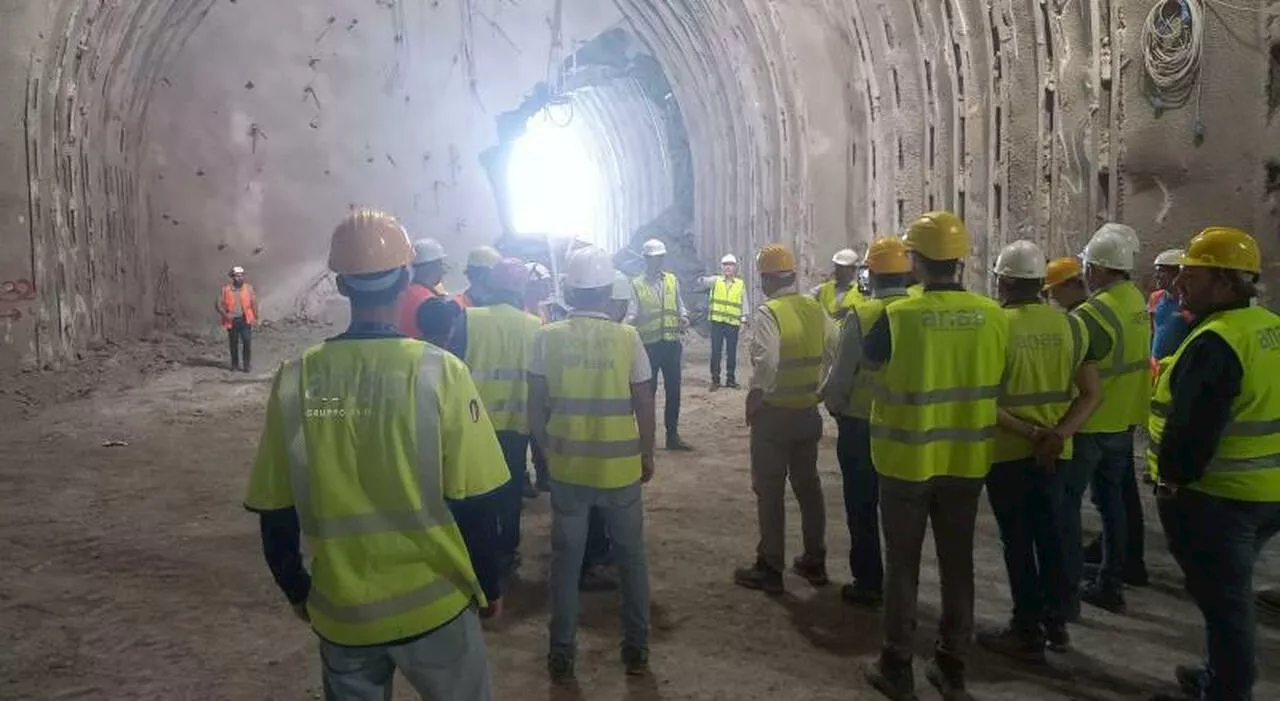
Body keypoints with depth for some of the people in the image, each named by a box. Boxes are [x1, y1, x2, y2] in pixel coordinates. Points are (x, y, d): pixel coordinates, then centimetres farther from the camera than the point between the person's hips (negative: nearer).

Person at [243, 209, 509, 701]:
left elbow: (276, 514, -2)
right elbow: (473, 503, -13)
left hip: (340, 612, 2)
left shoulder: (295, 380, -8)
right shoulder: (439, 372, -16)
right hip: (433, 603, -2)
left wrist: (297, 592, 15)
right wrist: (488, 584, 4)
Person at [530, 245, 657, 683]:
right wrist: (647, 455, 10)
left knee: (566, 559, 13)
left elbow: (536, 407, -1)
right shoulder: (627, 338, -9)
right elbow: (644, 405, -4)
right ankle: (636, 649, 26)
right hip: (621, 467, -1)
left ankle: (562, 655, 21)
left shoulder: (547, 338, -6)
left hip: (567, 466, 1)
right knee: (631, 556, 16)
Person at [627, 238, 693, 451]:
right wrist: (628, 324, -29)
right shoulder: (637, 285, -1)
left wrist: (684, 317, -9)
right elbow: (632, 313, -8)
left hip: (672, 343, 4)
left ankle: (673, 435, 21)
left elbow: (680, 305, 12)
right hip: (649, 344, -3)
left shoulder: (672, 280, 9)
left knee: (673, 389, 9)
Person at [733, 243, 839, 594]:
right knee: (808, 485, 17)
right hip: (809, 411, 6)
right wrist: (817, 387, 14)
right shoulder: (815, 309, 4)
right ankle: (815, 561, 26)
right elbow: (835, 352, 6)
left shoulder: (768, 313, -16)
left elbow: (767, 362, -27)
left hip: (774, 414, -6)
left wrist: (754, 397, -15)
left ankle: (770, 569, 11)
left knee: (770, 491, 4)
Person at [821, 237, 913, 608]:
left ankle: (868, 584, 18)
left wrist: (834, 407, 7)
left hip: (862, 427, -4)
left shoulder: (862, 315, -18)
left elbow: (840, 376, -13)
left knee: (863, 508, 10)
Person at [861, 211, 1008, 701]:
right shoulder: (993, 317, -6)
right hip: (967, 460, 3)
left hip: (908, 460, -3)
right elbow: (997, 382, 8)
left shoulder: (899, 316, -18)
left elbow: (869, 357, 2)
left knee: (903, 564, 10)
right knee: (958, 562, 15)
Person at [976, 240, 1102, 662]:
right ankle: (1057, 624, 29)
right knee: (1050, 536, 18)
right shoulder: (1070, 325, 1)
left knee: (1018, 542, 6)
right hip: (1053, 452, 5)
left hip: (1008, 452, -5)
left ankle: (1028, 633, 16)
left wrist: (1031, 433, -16)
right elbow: (1092, 393, -2)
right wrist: (1057, 434, -12)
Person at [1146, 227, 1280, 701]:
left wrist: (1171, 480, -13)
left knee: (1221, 599, 3)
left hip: (1217, 495, -10)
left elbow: (1192, 428, -25)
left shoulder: (1215, 341, -23)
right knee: (1231, 592, 23)